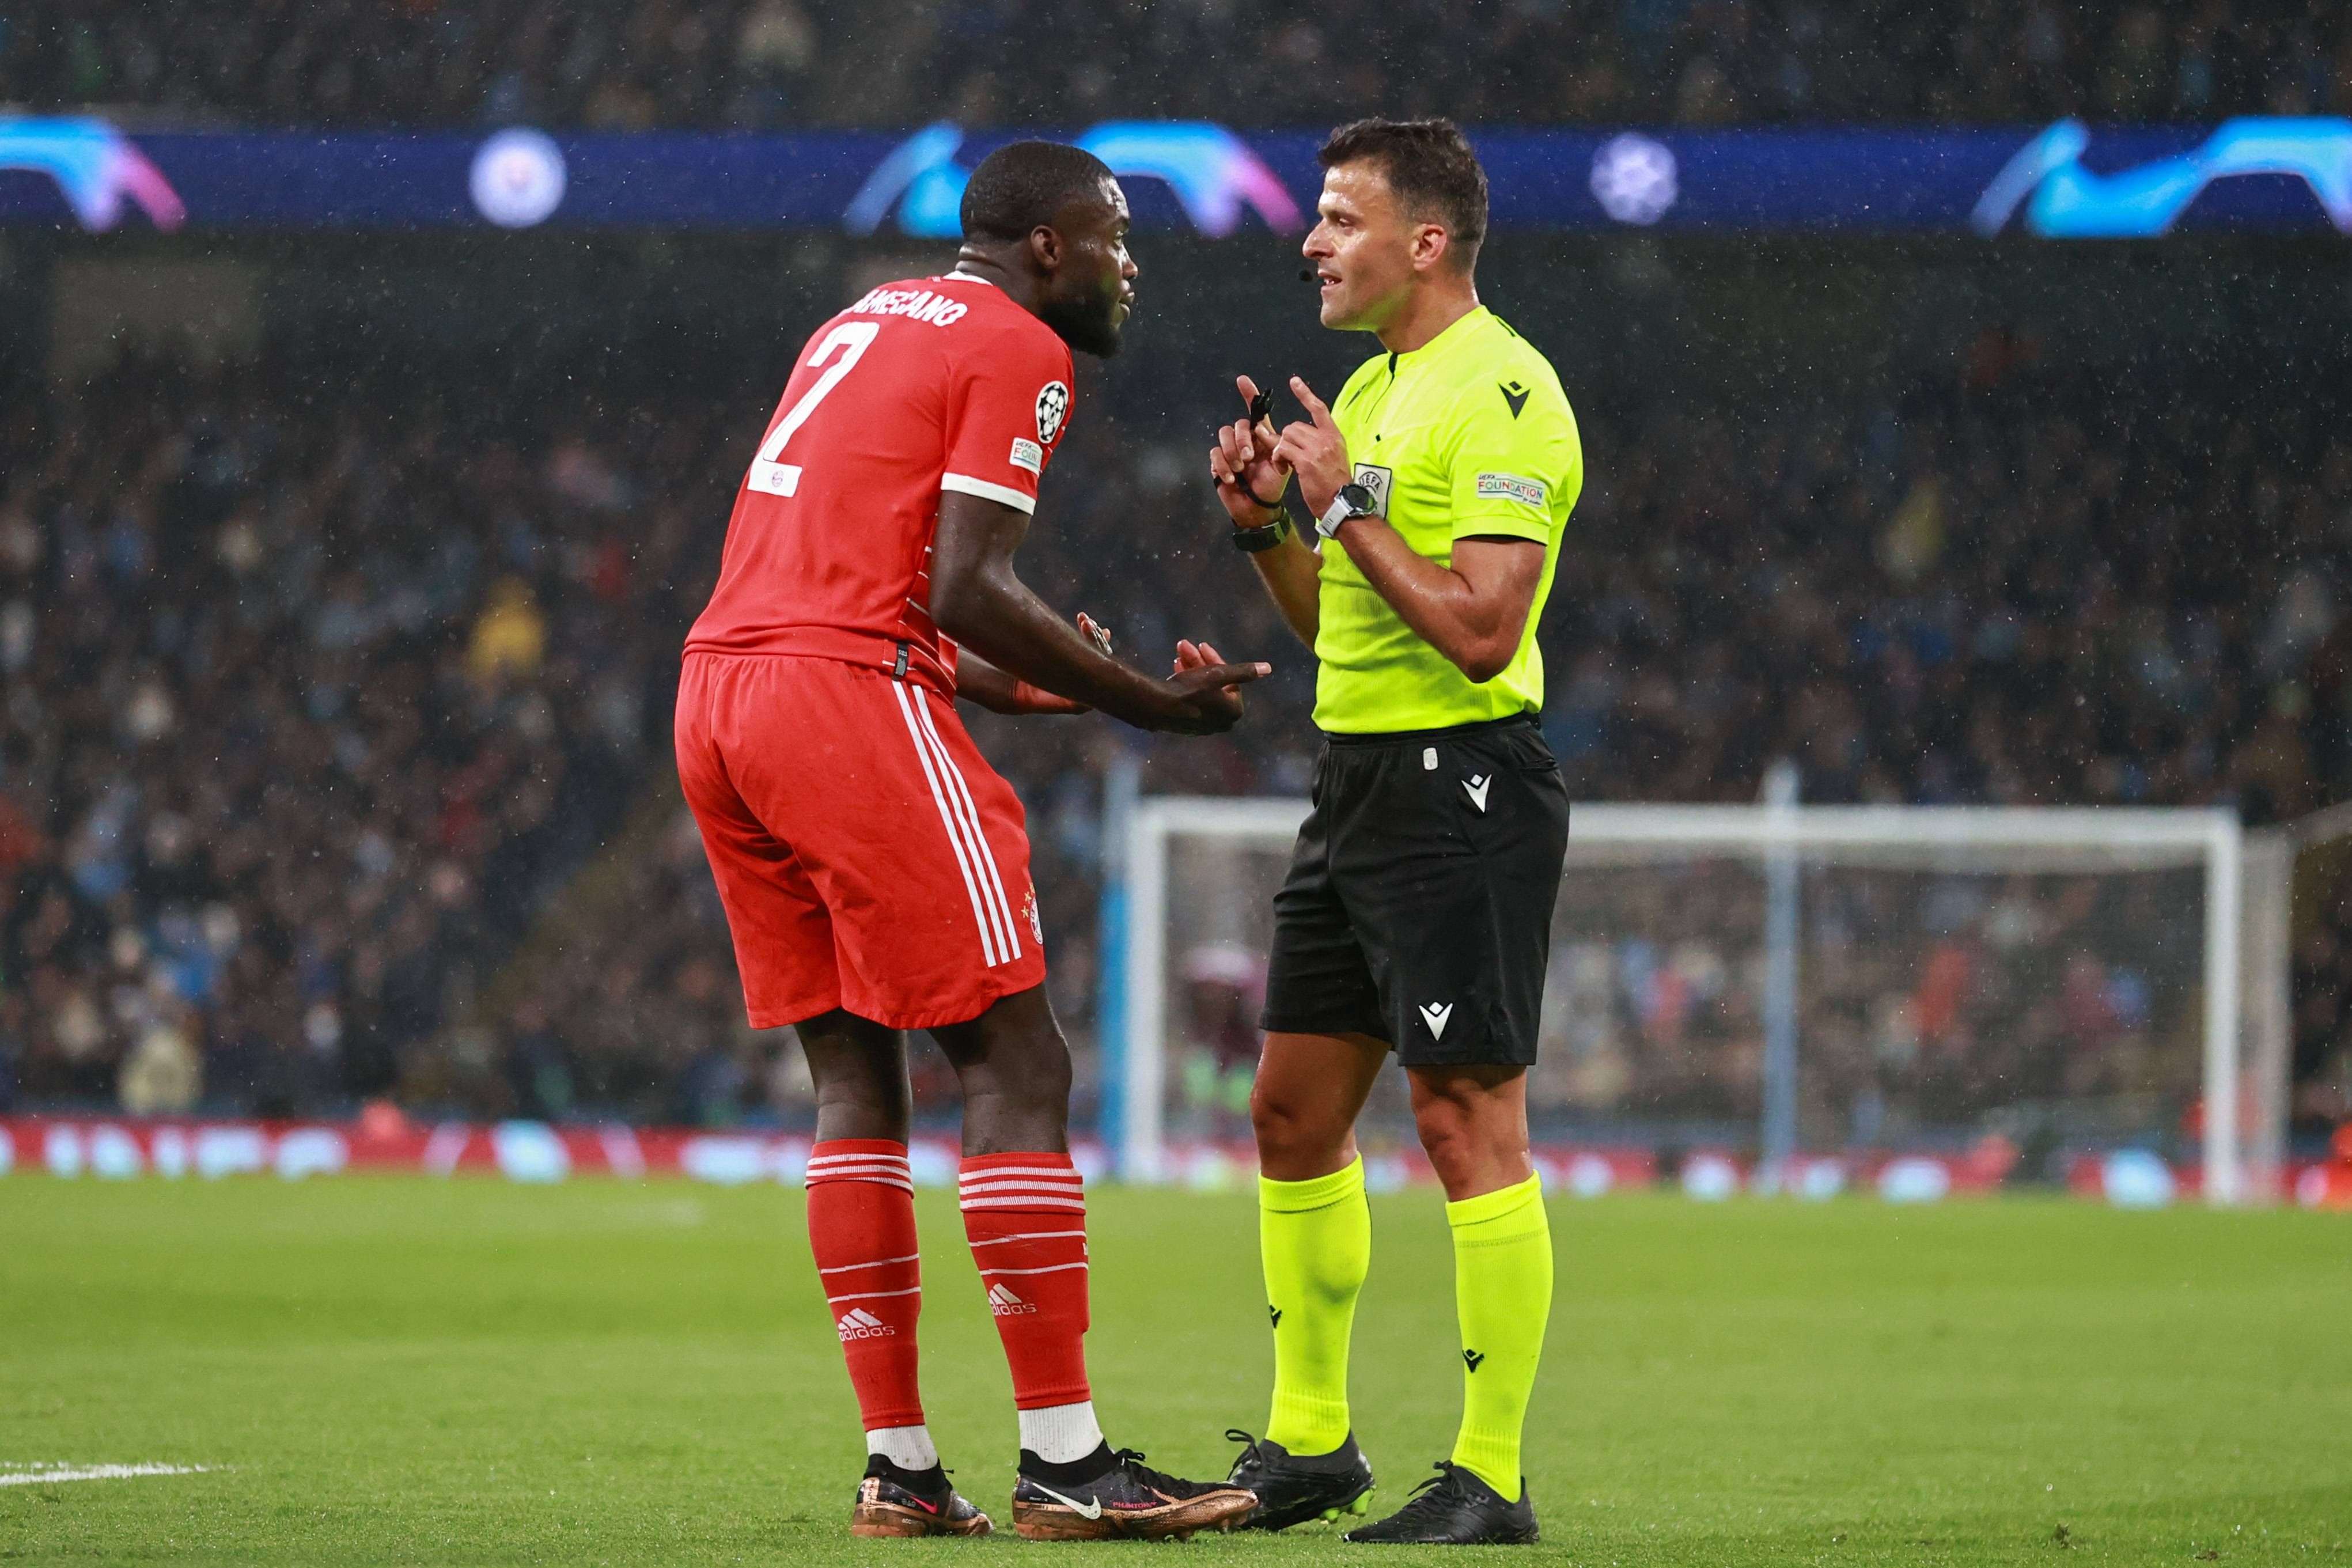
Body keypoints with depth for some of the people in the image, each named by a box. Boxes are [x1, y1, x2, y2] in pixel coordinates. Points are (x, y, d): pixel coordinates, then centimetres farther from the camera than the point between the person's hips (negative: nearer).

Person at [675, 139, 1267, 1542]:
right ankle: (1063, 1463, -9)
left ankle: (900, 1467, 10)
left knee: (858, 1079, 11)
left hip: (717, 695, 9)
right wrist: (1147, 703, -5)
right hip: (850, 704, -9)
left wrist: (1026, 687, 26)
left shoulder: (867, 322, 25)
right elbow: (963, 592, -13)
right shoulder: (1019, 350, -2)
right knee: (1017, 1068, -6)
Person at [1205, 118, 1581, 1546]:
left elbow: (1479, 630, -22)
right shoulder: (1372, 391, 16)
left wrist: (1347, 504, -16)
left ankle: (1493, 1477, -5)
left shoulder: (1503, 395, -14)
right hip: (1360, 784, 10)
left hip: (1462, 786, -10)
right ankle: (1310, 1442, 21)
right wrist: (1270, 523, 5)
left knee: (1469, 1121, -8)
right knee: (1296, 1110, 11)